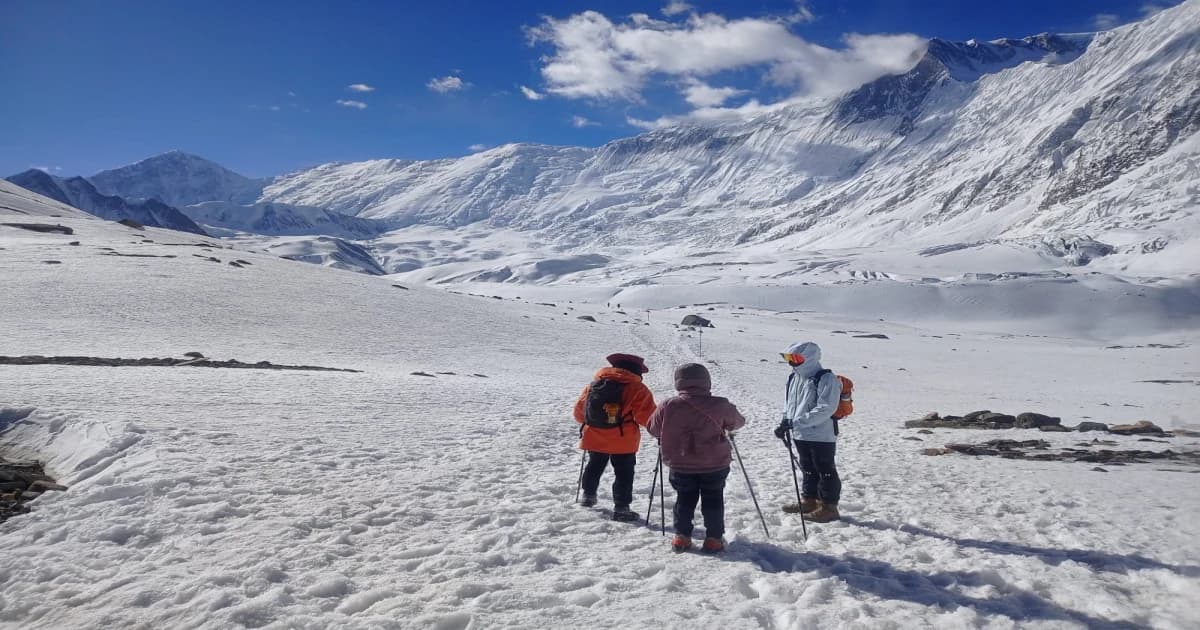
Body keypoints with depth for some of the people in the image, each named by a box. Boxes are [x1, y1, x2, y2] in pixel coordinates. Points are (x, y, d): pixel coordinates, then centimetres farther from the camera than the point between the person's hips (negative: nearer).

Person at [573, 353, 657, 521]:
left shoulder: (593, 384, 4)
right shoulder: (637, 389, -11)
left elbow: (579, 411, 9)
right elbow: (646, 417, -17)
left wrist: (588, 422, 30)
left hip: (594, 439, 5)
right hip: (622, 442, -5)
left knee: (594, 466, 26)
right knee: (623, 473, 7)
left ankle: (588, 495, 41)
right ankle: (621, 508, 8)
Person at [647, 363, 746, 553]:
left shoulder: (667, 406, -12)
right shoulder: (720, 406, -12)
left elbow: (652, 429, 3)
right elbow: (738, 422, 6)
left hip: (680, 465, 1)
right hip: (715, 465, -1)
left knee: (684, 499, 18)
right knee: (713, 501, 15)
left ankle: (682, 537, 18)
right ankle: (714, 539, 16)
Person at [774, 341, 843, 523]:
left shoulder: (826, 379, -17)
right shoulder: (794, 378, 7)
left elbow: (825, 409, -25)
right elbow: (790, 403, 15)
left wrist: (796, 422, -28)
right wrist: (785, 422, -3)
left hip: (821, 435, -8)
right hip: (801, 435, 8)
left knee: (825, 471, 2)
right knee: (808, 470, 19)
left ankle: (828, 507, 11)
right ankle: (809, 501, 31)